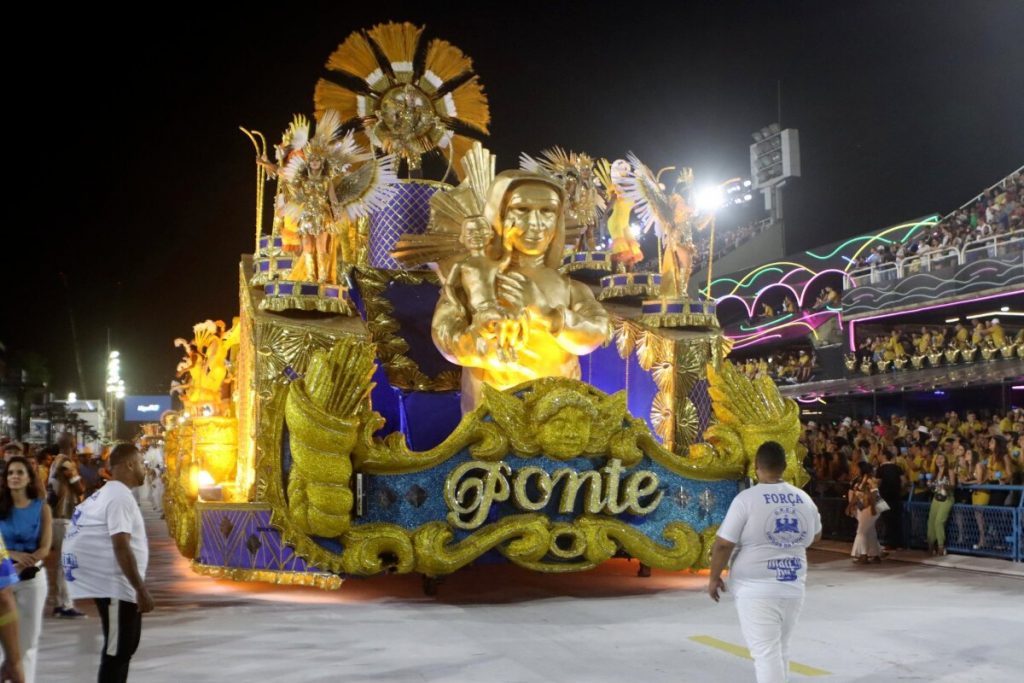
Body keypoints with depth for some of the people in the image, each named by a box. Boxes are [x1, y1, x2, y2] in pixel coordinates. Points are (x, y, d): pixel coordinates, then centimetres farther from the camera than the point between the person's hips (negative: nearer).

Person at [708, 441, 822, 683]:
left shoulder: (747, 499, -13)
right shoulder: (804, 498, 5)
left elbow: (724, 544, -12)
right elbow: (815, 536, 21)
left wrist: (714, 577, 1)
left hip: (757, 589, -6)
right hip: (794, 587, 6)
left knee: (766, 653, -4)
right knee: (780, 650, 19)